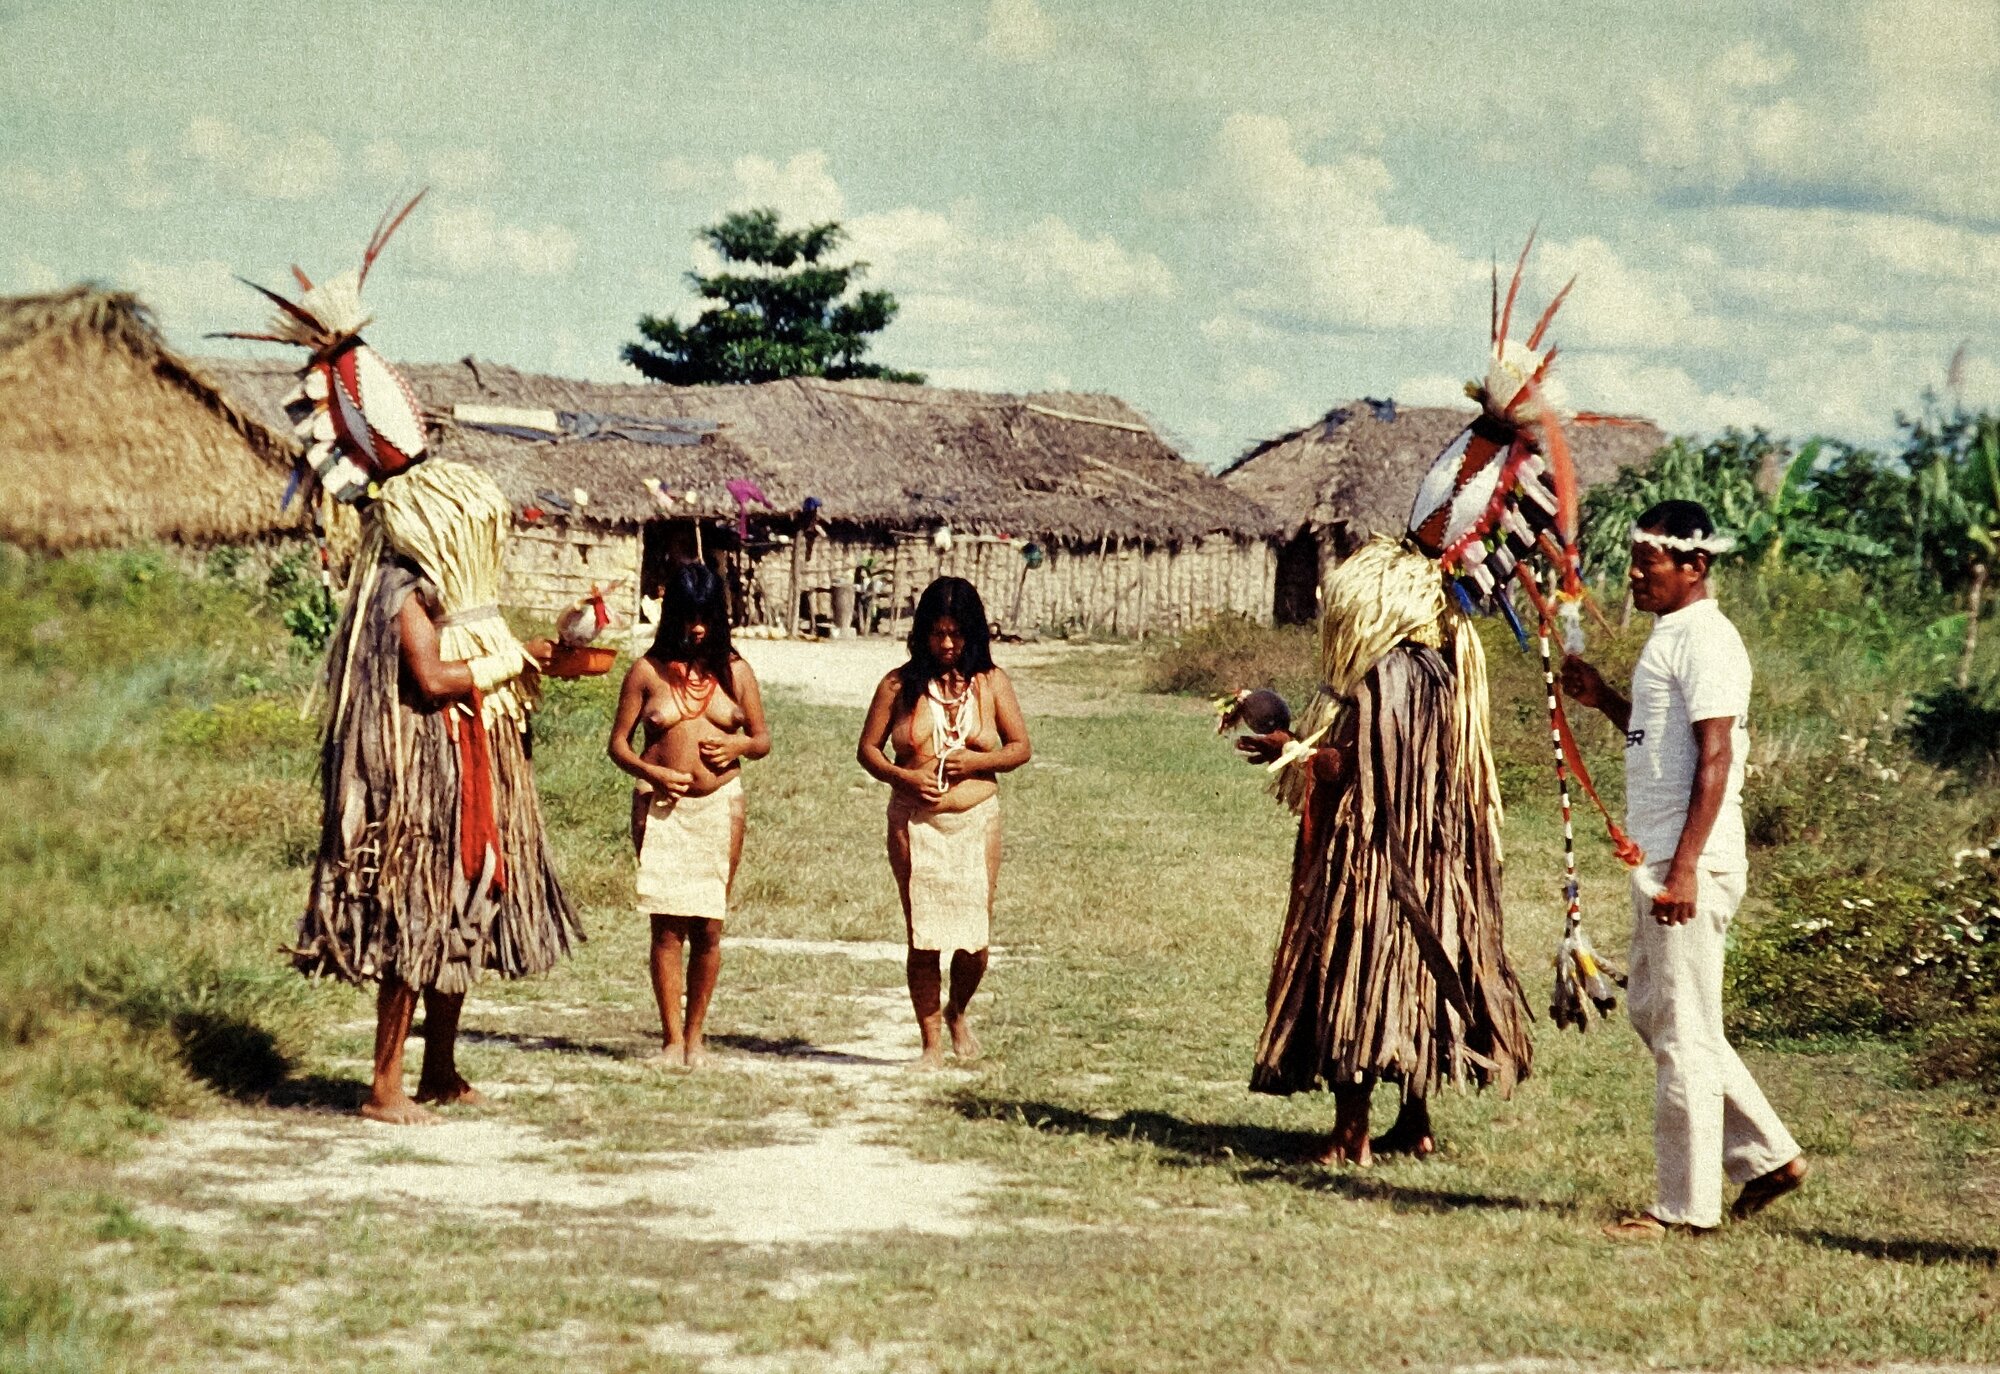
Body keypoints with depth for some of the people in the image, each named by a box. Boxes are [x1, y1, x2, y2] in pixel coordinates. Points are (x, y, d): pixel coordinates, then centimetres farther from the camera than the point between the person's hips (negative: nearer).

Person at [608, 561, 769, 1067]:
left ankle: (695, 1035, 13)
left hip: (721, 805, 2)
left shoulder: (734, 671, 7)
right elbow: (618, 743, 5)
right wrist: (650, 772, -14)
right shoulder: (648, 671, 2)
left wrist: (738, 745, -9)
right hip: (662, 806, -2)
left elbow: (763, 738, 13)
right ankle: (672, 1038, 0)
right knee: (668, 925, -5)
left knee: (709, 926, 2)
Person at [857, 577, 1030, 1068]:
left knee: (974, 937, 0)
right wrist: (904, 777, -13)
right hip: (915, 824, -1)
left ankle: (957, 1012, 30)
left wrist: (978, 760, -12)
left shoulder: (990, 683, 4)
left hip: (976, 821, 1)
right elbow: (868, 748, 5)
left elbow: (1020, 747, 7)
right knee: (923, 937, 0)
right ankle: (931, 1042, 12)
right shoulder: (900, 685, 2)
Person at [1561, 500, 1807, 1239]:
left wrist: (1684, 868, -25)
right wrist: (1604, 699, 12)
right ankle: (1768, 1155, 23)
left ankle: (1686, 1205, 3)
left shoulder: (1704, 639, -14)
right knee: (1654, 1013, 17)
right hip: (1659, 861, 11)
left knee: (1682, 1033, -4)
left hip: (1691, 865, -11)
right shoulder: (1670, 634, 17)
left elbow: (1714, 758, -20)